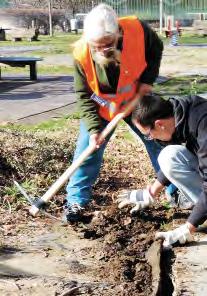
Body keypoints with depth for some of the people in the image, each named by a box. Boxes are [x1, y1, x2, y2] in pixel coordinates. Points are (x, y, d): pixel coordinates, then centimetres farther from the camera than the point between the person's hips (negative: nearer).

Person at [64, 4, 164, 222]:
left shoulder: (138, 30, -28)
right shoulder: (81, 54, -28)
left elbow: (156, 50, -4)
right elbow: (84, 95, -18)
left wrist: (148, 79, -15)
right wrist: (93, 128, -27)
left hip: (137, 101, 1)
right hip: (101, 108, -1)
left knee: (159, 143, 8)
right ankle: (76, 201, 7)